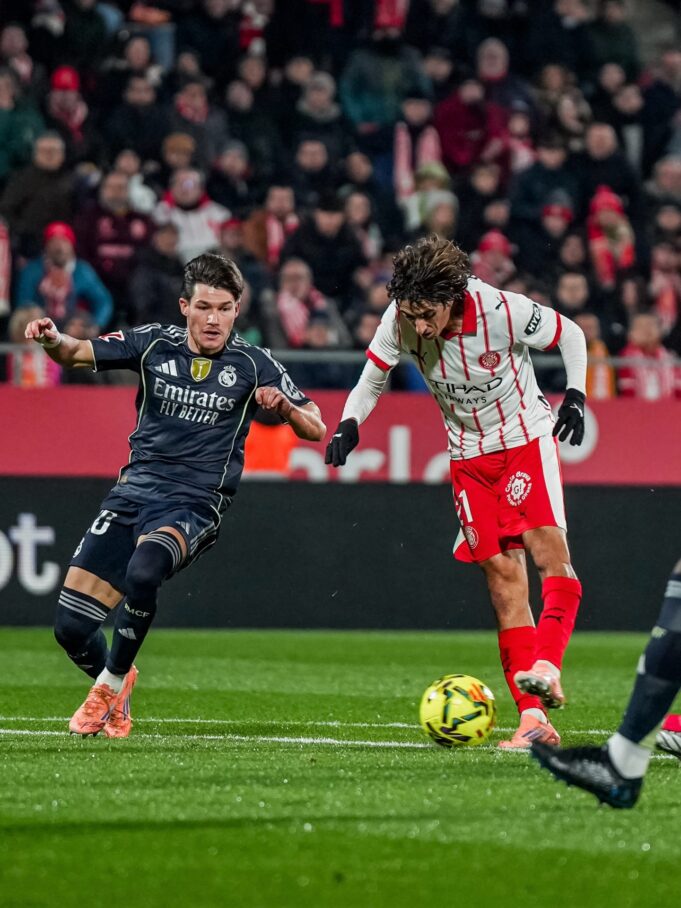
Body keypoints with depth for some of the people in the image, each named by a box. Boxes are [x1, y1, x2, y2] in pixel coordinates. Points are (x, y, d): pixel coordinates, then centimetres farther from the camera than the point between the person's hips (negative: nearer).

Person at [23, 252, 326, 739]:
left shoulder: (253, 364, -1)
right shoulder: (154, 343, 4)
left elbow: (315, 429, 2)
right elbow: (77, 353, 4)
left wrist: (285, 407, -20)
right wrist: (53, 339, -19)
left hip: (195, 504, -3)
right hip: (135, 492, 3)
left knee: (143, 570, -36)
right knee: (71, 626, -5)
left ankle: (111, 684, -13)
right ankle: (117, 680, 29)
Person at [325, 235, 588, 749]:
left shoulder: (503, 312, -25)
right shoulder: (400, 320, -16)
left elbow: (571, 335, -7)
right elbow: (373, 377, 0)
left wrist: (576, 394, -18)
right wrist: (349, 425, -16)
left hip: (526, 436, -3)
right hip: (469, 453, 3)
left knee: (547, 547, -25)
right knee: (501, 573, -3)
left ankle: (545, 666, -34)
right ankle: (534, 719, -5)